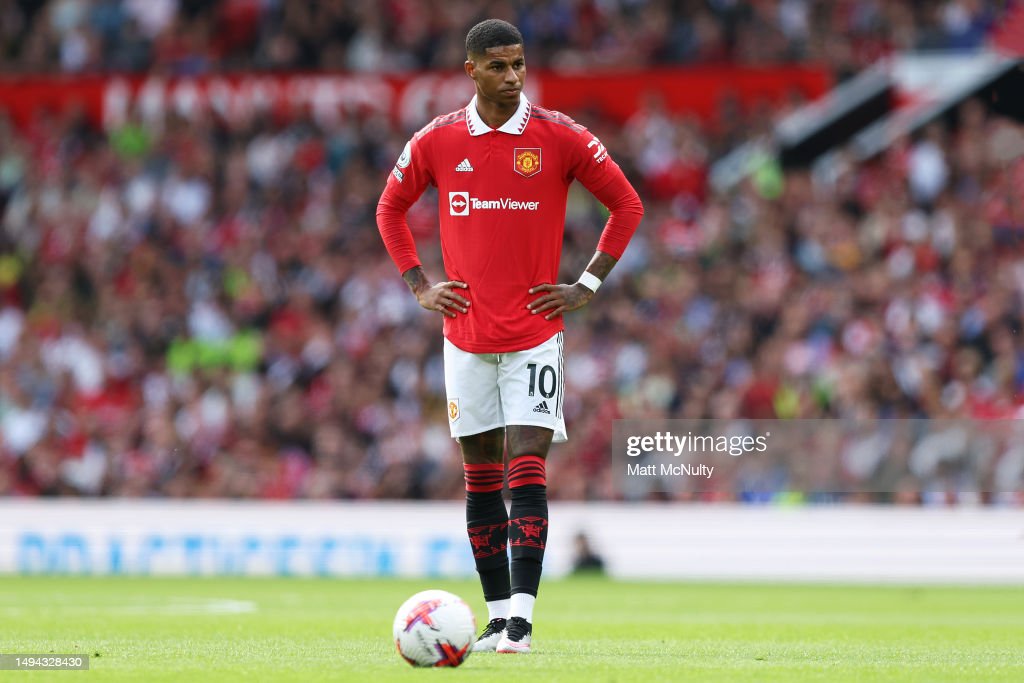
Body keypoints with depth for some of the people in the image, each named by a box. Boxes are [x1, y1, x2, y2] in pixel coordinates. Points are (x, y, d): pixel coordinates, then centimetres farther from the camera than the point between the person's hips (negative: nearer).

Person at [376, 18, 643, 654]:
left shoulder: (560, 137, -4)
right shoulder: (436, 141, 1)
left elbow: (627, 204, 5)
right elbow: (391, 209, 17)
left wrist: (587, 286, 0)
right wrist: (420, 286, 7)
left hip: (535, 333, -2)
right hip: (466, 334, 2)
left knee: (527, 466, -12)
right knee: (481, 476, 6)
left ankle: (522, 616, -17)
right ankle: (498, 616, 13)